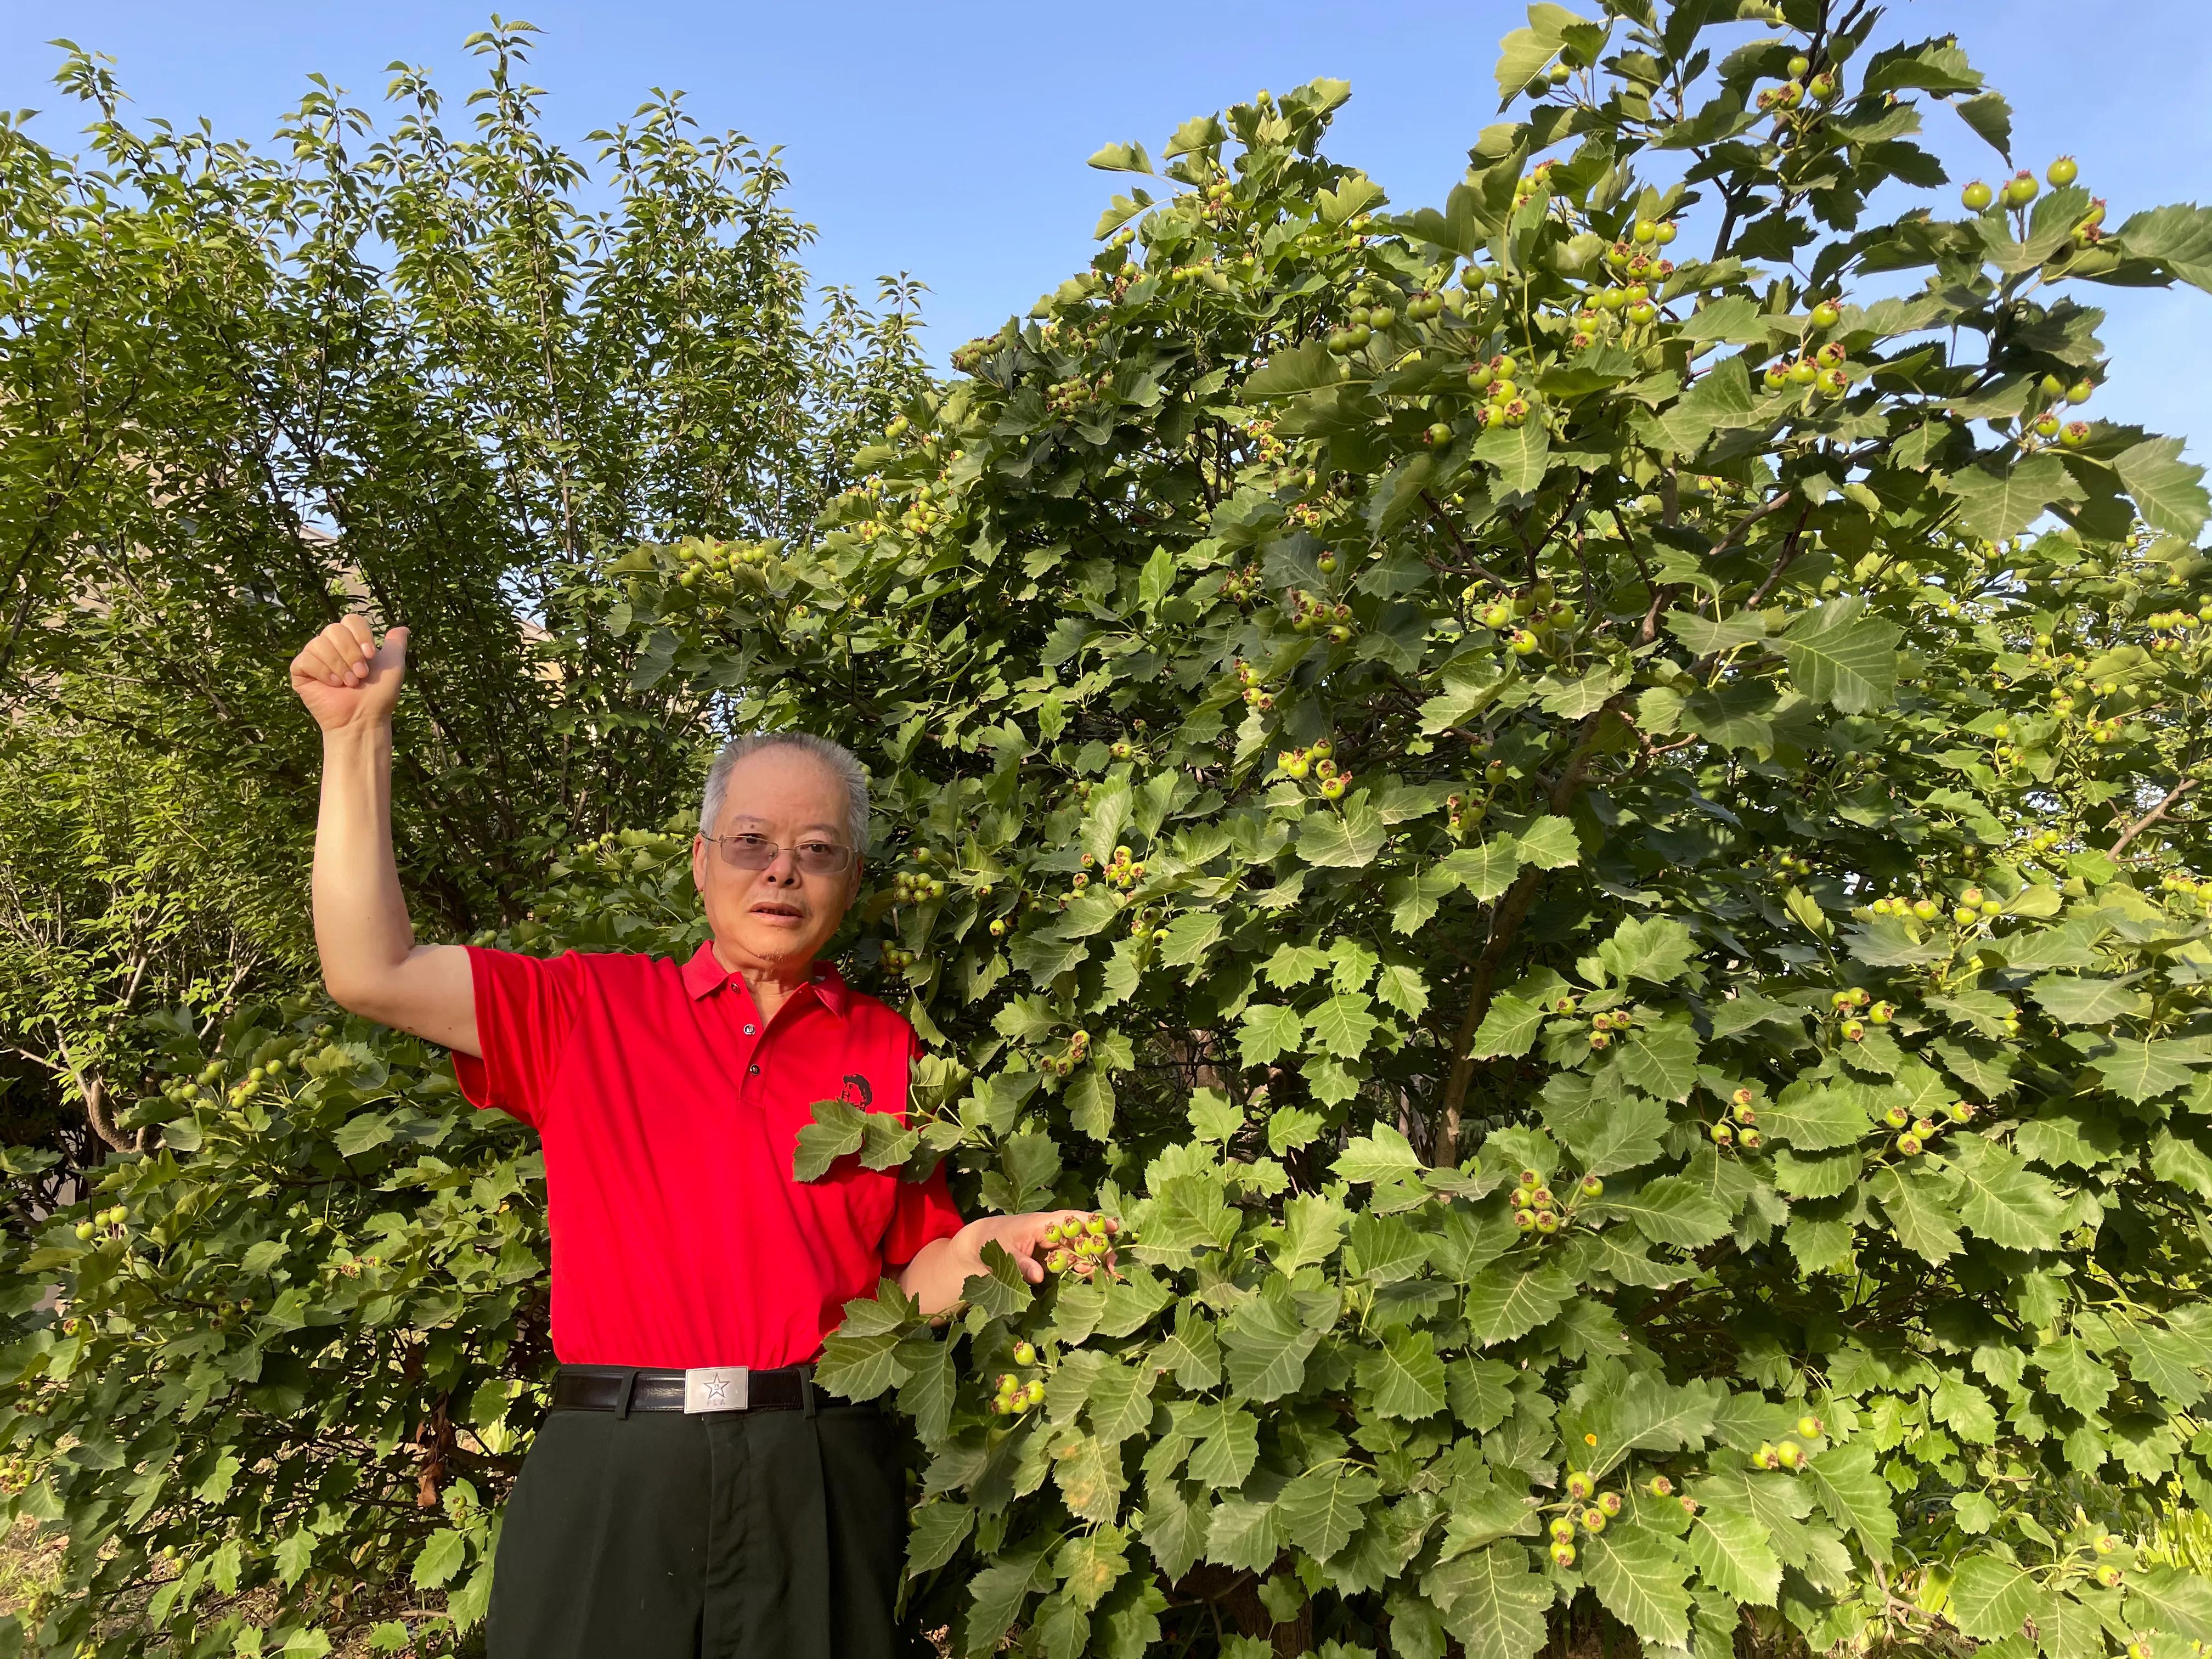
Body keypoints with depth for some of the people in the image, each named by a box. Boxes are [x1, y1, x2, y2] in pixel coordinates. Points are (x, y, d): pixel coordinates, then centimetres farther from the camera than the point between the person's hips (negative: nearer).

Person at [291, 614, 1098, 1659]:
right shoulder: (591, 1009, 7)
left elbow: (908, 1281, 7)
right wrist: (358, 735, -1)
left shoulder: (885, 1048, 6)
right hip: (612, 1484, 0)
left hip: (817, 1484, 1)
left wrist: (985, 1248, -14)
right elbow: (370, 974, -2)